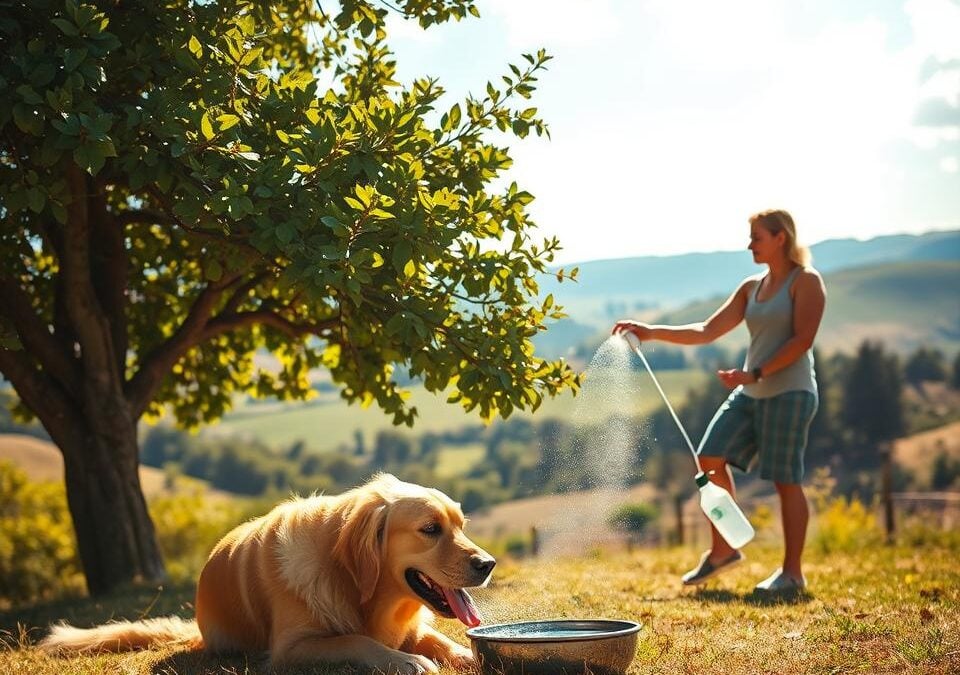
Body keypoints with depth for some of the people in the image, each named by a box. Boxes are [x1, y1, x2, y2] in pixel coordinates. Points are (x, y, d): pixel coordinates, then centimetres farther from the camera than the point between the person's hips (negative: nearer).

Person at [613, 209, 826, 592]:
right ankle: (722, 550, 10)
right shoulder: (751, 288, 17)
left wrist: (755, 373, -21)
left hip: (789, 392, -7)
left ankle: (792, 573, 2)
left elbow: (803, 339, -14)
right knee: (711, 458, -2)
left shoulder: (805, 281, -4)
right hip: (750, 393, 7)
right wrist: (652, 333, 6)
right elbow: (707, 332, 14)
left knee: (786, 480, -6)